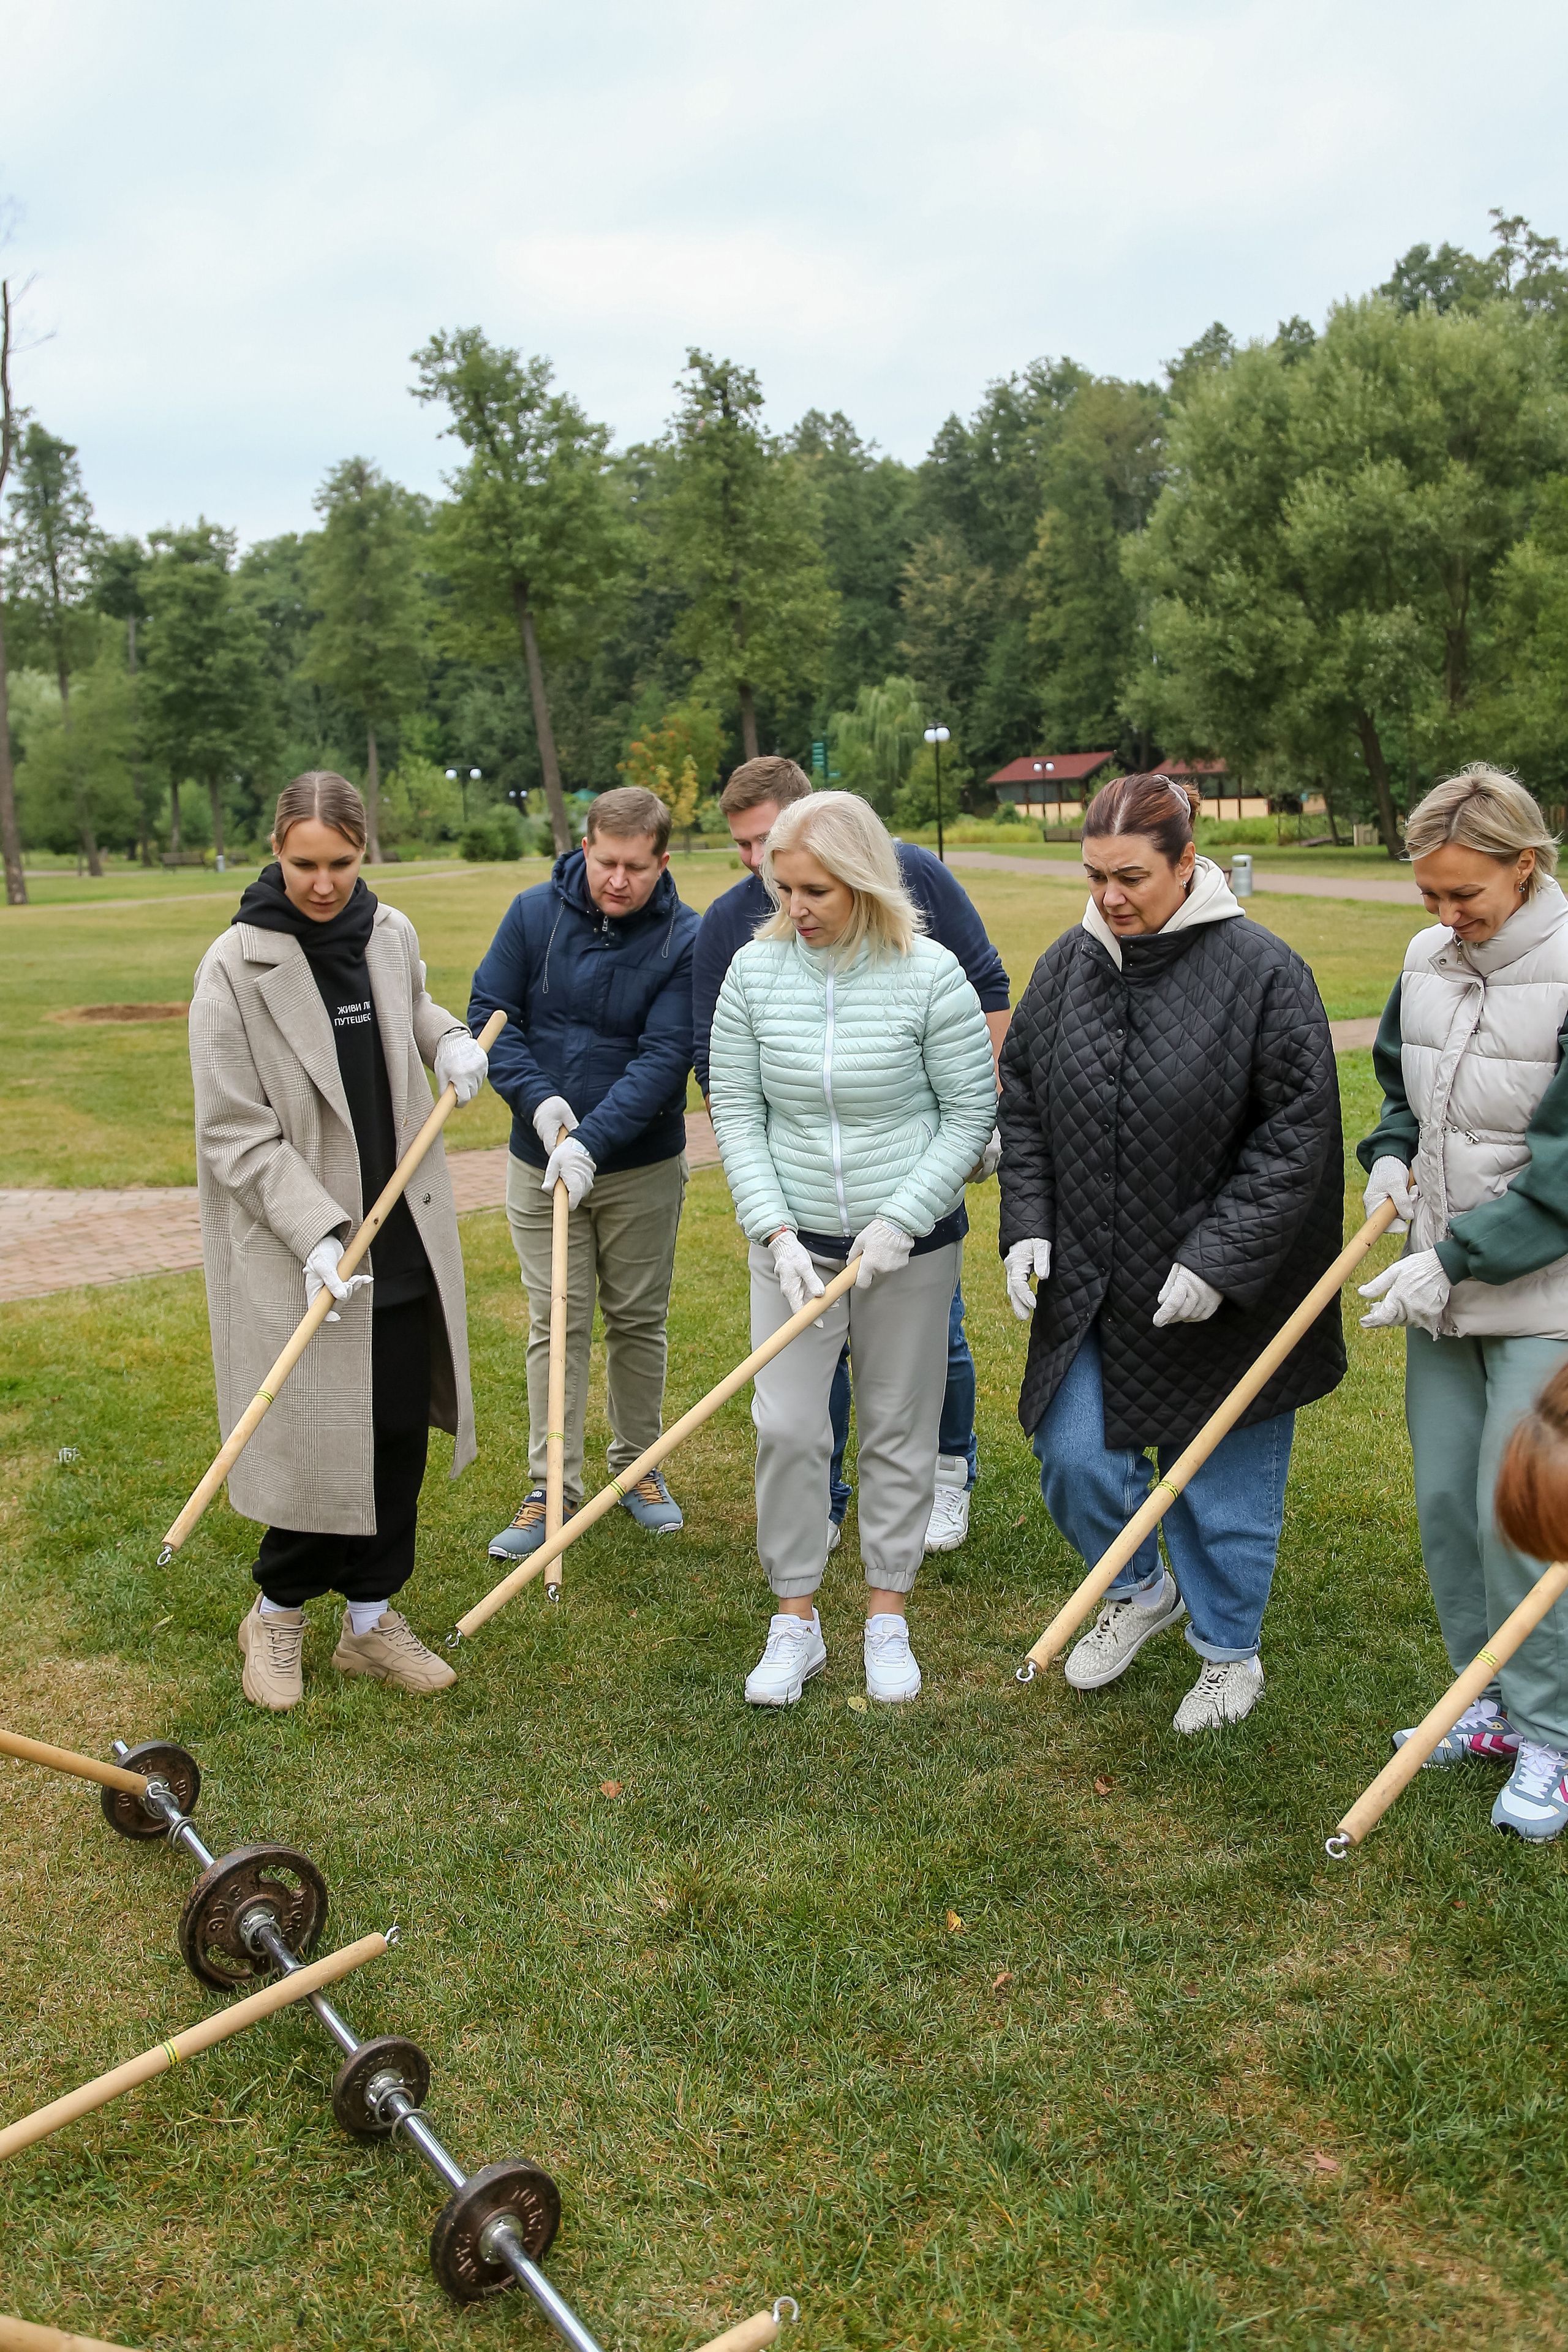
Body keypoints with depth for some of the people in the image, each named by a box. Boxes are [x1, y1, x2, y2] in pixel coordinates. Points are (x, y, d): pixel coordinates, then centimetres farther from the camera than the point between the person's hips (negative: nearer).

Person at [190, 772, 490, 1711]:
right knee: (318, 1435, -1)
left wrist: (447, 1036, 4)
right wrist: (317, 1232, -22)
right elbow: (236, 1133, -14)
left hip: (406, 1231, 5)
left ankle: (371, 1616, 26)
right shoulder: (237, 965, -13)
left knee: (400, 1425, 9)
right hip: (297, 1245, -5)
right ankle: (279, 1609, 26)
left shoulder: (392, 933, 2)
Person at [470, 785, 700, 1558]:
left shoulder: (683, 939, -12)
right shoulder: (534, 913, -5)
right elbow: (490, 1012, -1)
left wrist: (592, 1140, -27)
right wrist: (537, 1098, -16)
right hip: (541, 1161, 1)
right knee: (555, 1322, 3)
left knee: (639, 1319, 11)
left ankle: (638, 1466, 28)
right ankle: (551, 1488, 11)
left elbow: (664, 1057, -17)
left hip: (642, 1167, -1)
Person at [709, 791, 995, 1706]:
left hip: (912, 1243, -2)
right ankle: (797, 1621, 17)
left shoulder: (930, 976, -12)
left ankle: (888, 1617, 26)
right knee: (787, 1426, 0)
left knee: (900, 1431, 9)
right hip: (794, 1240, 2)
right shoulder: (755, 971, -4)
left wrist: (901, 1220, -14)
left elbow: (971, 1115, -6)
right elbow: (737, 1114, -1)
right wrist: (776, 1230, -10)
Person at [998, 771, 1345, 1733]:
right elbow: (1023, 1105, 10)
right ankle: (1141, 1591, 38)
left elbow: (1298, 1130, -14)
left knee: (1223, 1482, 10)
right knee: (1074, 1455, 7)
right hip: (1093, 1283, 5)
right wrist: (1028, 1225, -1)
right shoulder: (1067, 965, 2)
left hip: (1226, 1289, -4)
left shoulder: (1263, 970, -14)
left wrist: (1218, 1259, -19)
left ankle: (1229, 1654, 34)